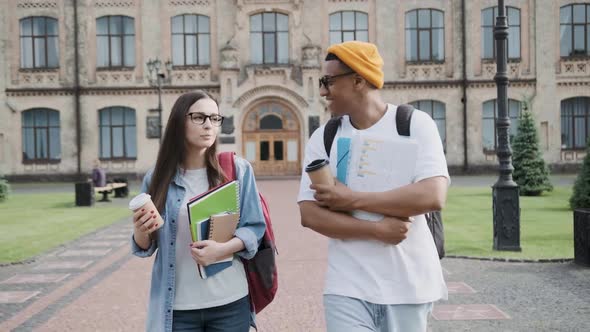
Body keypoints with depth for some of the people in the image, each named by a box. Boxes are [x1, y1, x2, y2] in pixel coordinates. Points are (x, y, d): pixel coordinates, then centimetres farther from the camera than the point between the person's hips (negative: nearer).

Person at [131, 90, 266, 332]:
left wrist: (223, 249, -19)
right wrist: (141, 231, -15)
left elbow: (254, 228, -2)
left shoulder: (238, 170, -3)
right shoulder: (158, 178, 1)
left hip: (230, 302, 0)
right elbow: (145, 248, 7)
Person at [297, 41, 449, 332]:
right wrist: (377, 229, -16)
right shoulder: (323, 138, 2)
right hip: (347, 286, 1)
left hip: (408, 284, -1)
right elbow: (309, 214, -4)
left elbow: (433, 196, -17)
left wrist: (352, 198, -15)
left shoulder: (415, 123, -5)